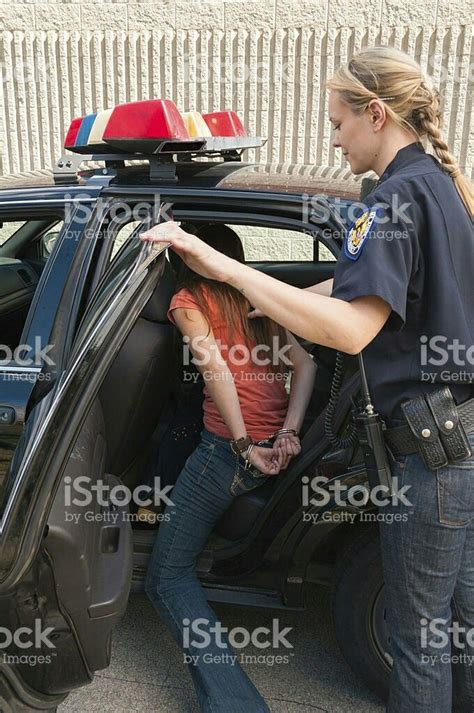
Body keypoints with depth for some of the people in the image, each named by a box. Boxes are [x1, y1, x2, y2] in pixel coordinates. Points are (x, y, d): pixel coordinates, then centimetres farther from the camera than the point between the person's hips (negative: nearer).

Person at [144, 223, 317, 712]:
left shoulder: (188, 300, 0)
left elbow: (216, 367, -15)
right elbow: (303, 364, 4)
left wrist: (244, 446, -14)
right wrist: (289, 431, -6)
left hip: (230, 449, -7)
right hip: (278, 446, 7)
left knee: (167, 576, 2)